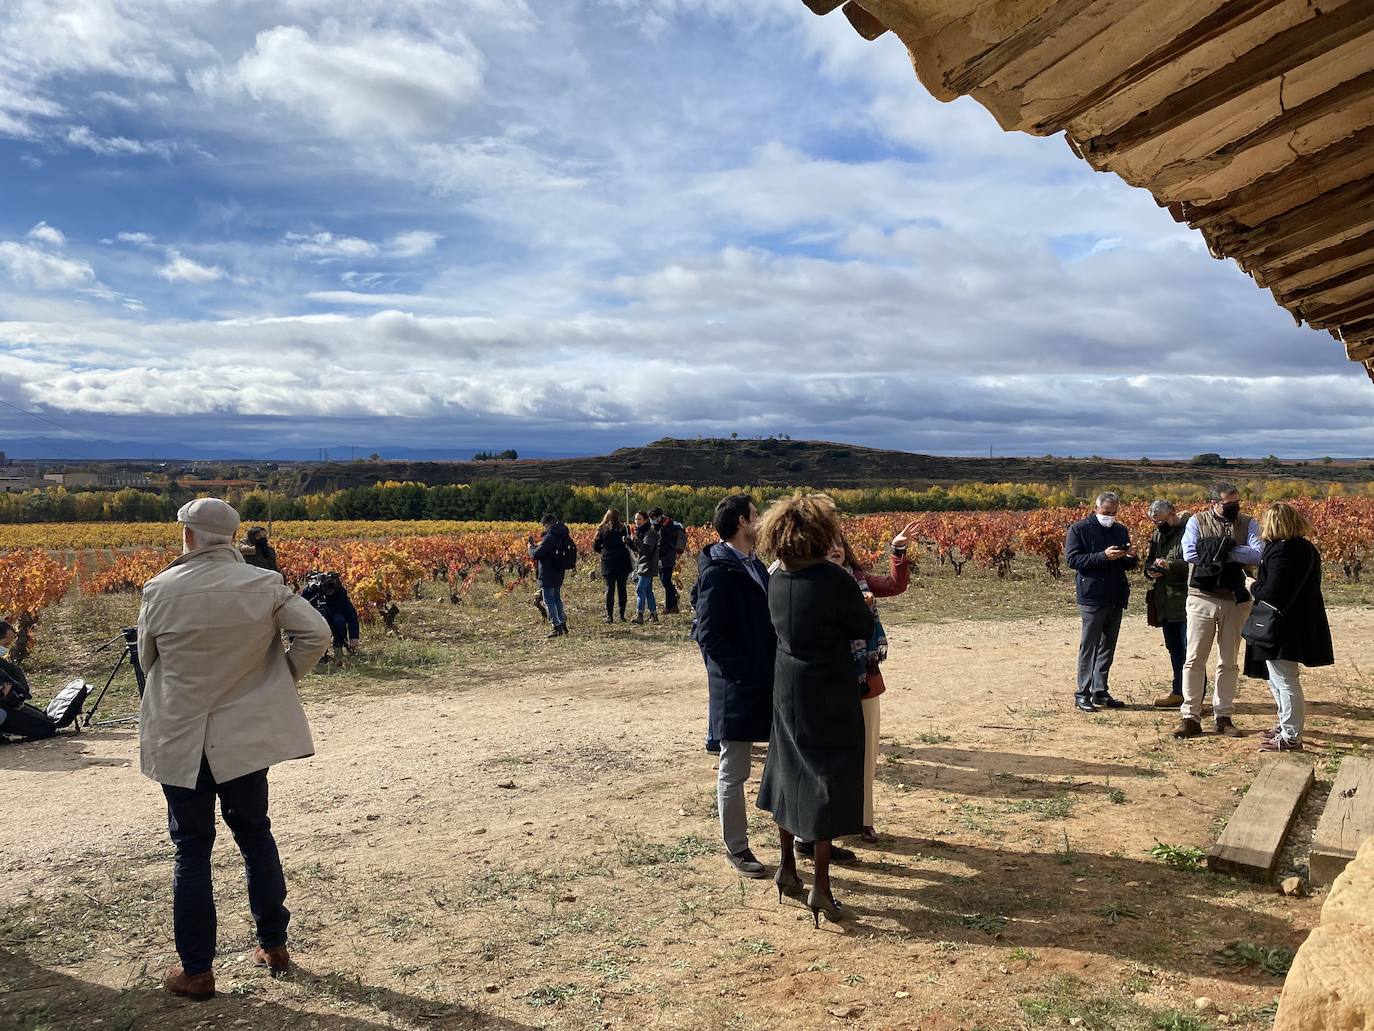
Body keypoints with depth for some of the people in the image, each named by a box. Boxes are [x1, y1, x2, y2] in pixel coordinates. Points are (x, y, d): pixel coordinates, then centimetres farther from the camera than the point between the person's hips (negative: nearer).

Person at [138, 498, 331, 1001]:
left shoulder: (161, 590, -11)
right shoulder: (263, 585, -10)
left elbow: (148, 659, 2)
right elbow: (316, 633, -13)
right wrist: (281, 678, 2)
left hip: (180, 742, -1)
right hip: (246, 737, 2)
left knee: (192, 849, 10)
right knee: (255, 835, 18)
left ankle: (197, 970, 17)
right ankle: (273, 943, 28)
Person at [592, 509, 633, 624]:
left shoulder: (602, 529, 1)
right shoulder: (622, 528, -2)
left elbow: (596, 547, 2)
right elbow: (629, 543, -9)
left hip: (608, 563, 0)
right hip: (622, 562, 0)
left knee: (609, 589, 3)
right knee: (622, 589, 7)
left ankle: (609, 616, -1)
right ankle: (622, 615, 7)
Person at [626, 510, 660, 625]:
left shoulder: (650, 532, -12)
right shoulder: (639, 531, 16)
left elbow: (646, 549, -23)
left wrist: (635, 539, -33)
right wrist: (629, 542, 1)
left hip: (647, 567, -10)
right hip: (640, 566, 10)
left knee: (640, 589, -16)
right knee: (648, 591, 12)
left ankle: (639, 616, -21)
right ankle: (653, 615, 17)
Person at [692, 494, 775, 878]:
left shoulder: (754, 564, 9)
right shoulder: (719, 571, -17)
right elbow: (708, 634, -18)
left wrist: (773, 670, 5)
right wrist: (742, 674, -17)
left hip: (767, 685, 9)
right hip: (737, 690, -9)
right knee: (734, 771, 7)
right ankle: (736, 848, 21)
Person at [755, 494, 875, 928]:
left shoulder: (775, 582, -2)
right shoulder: (834, 580, -20)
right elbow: (865, 629, -9)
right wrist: (860, 610, 13)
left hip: (787, 694, 6)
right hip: (830, 698, -6)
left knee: (788, 775, 20)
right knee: (827, 784, 3)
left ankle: (787, 867, 32)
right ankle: (821, 887, 7)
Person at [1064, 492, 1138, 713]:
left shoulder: (1121, 531, 13)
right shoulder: (1079, 529, -4)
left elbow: (1128, 566, 19)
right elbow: (1071, 560, -12)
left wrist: (1131, 558, -5)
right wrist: (1103, 556, -21)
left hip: (1116, 599, 6)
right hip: (1092, 597, -6)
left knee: (1108, 647, 10)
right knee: (1088, 647, -4)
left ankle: (1100, 692, 18)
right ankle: (1082, 695, 1)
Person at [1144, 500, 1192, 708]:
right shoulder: (1158, 534, 15)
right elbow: (1149, 561, 21)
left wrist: (1170, 564, -26)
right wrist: (1151, 571, 0)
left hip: (1186, 602, -8)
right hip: (1165, 603, 8)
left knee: (1189, 651, -5)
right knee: (1174, 650, 15)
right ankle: (1178, 692, 24)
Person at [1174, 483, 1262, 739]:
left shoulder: (1248, 524, 4)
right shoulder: (1197, 521, 0)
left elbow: (1257, 555, -13)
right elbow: (1189, 553, -16)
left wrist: (1224, 550, -17)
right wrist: (1232, 553, -13)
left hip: (1236, 600, 2)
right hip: (1202, 598, -2)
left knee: (1229, 661, 10)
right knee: (1195, 659, -2)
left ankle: (1223, 716, 20)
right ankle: (1190, 717, 4)